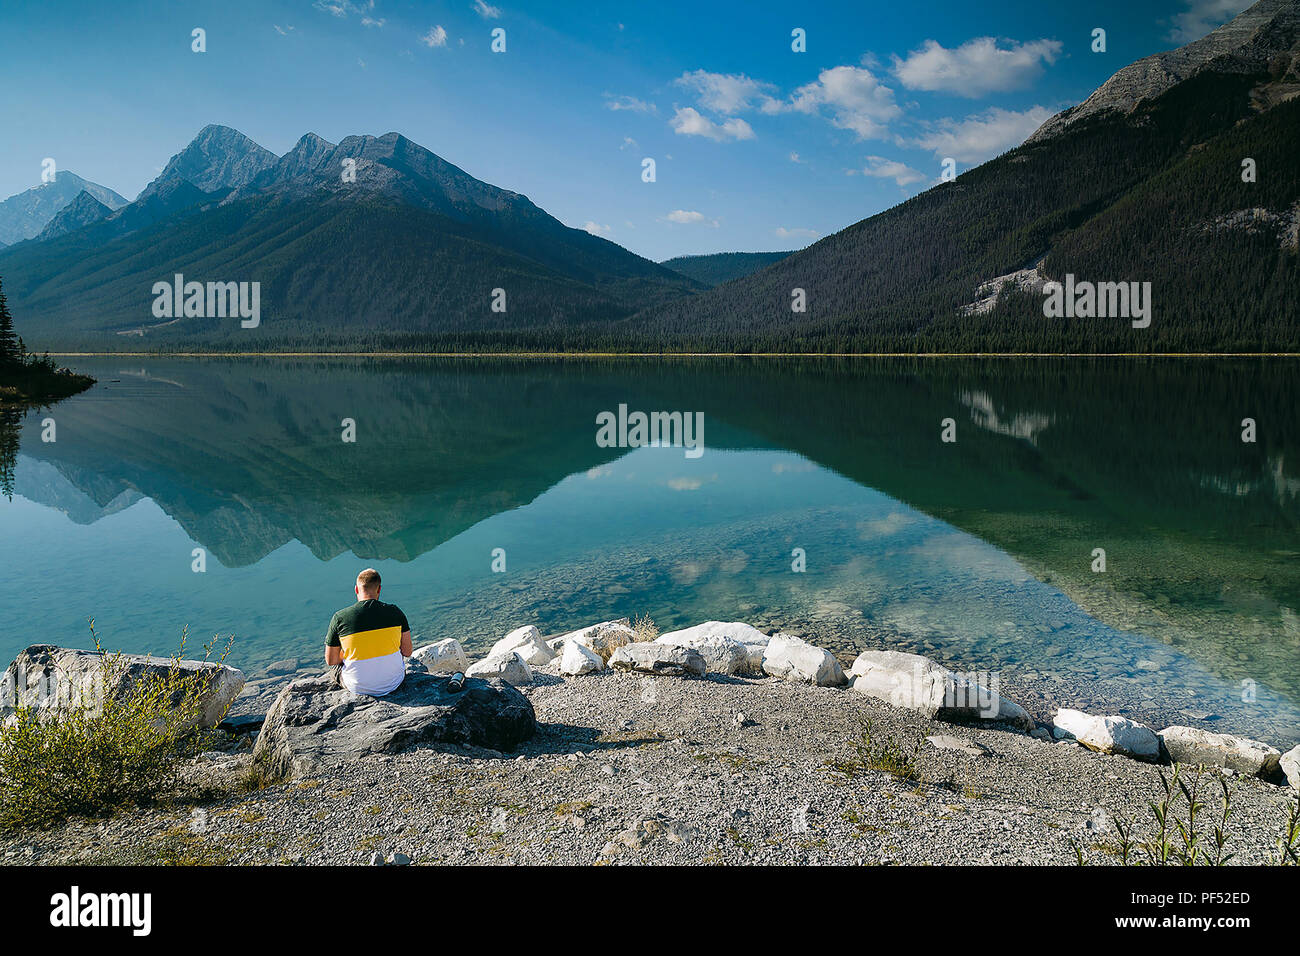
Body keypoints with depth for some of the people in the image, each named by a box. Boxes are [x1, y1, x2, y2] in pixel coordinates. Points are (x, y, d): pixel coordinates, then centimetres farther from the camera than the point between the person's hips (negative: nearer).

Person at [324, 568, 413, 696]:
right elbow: (407, 652, -1)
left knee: (334, 664, 30)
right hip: (394, 683, 1)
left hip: (359, 688, -1)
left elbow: (331, 661, -4)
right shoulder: (395, 612, -8)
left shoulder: (339, 617, -11)